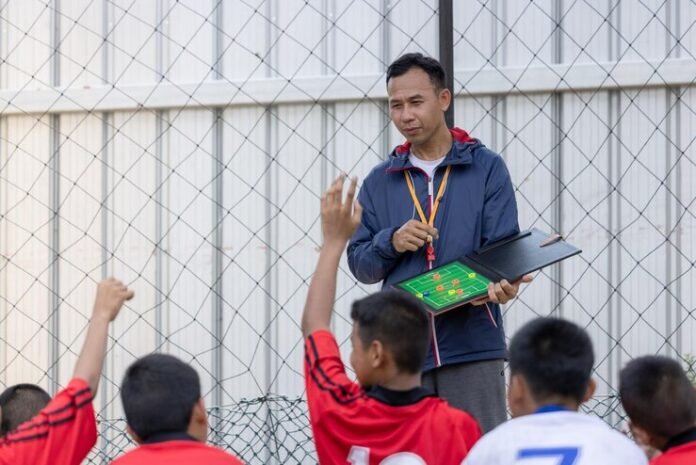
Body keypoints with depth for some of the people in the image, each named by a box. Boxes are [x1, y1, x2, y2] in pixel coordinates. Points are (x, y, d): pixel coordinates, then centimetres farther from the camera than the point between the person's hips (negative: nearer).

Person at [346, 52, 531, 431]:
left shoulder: (486, 168, 5)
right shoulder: (380, 181, 14)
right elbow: (360, 265, 13)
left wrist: (500, 284, -22)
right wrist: (391, 243, -8)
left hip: (472, 347, -3)